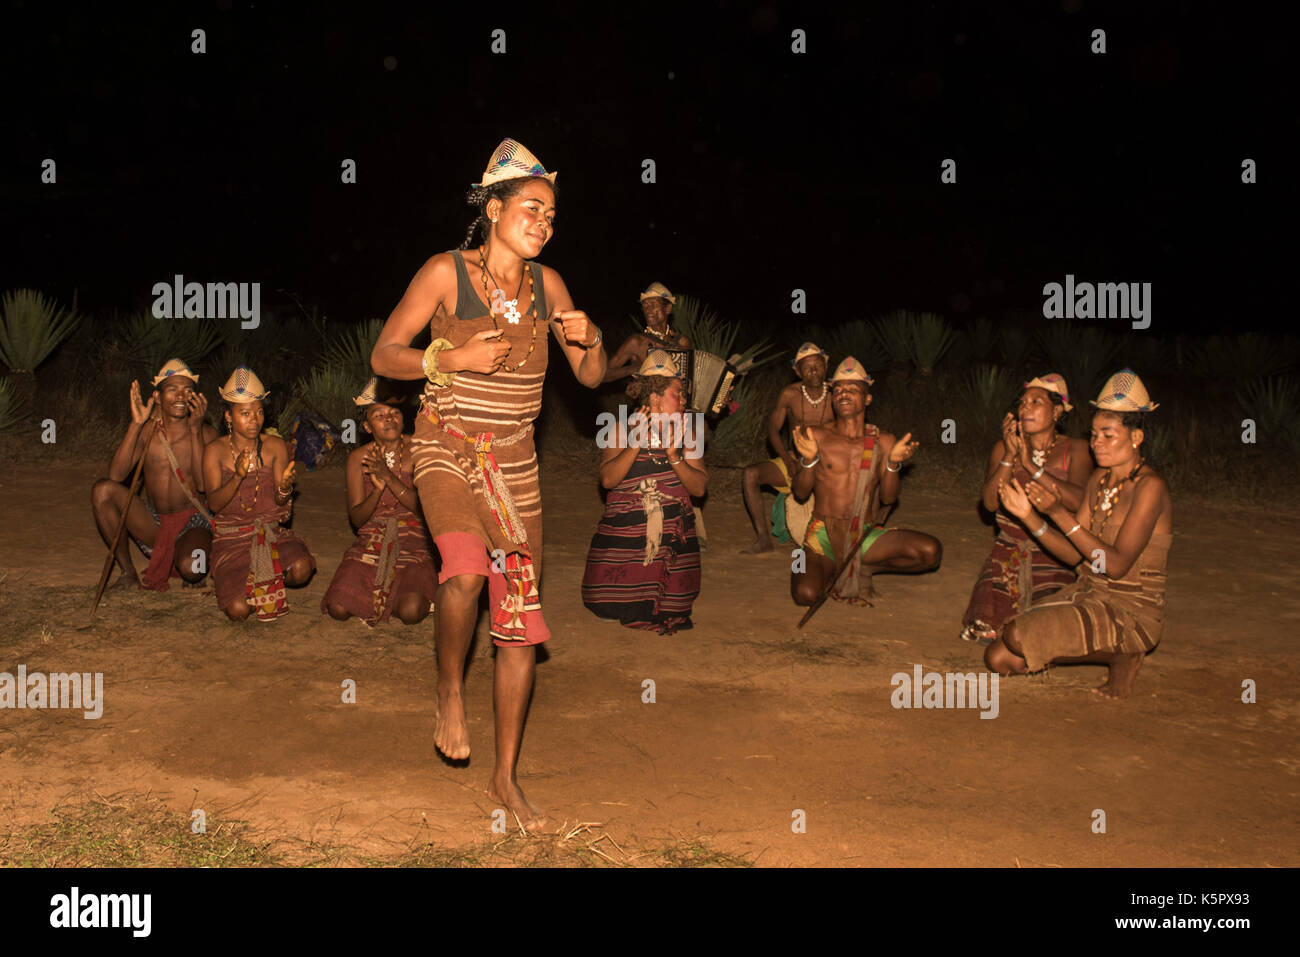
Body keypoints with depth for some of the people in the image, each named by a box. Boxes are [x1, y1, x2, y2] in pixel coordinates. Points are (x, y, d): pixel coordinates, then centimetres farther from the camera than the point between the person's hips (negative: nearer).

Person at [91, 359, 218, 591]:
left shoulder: (206, 434, -7)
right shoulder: (146, 430, -4)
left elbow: (203, 485, -21)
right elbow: (115, 476, -17)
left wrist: (195, 429, -25)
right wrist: (135, 424, -23)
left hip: (192, 522, -3)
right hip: (153, 524, 3)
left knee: (191, 570, -35)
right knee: (102, 489, -20)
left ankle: (183, 563, 8)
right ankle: (127, 571, -6)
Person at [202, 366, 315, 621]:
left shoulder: (275, 446, -1)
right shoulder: (215, 452, -5)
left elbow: (280, 502, -5)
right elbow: (214, 504, -14)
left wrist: (285, 487, -30)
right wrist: (237, 477, -32)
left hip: (271, 531, 1)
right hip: (231, 536, -1)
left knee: (301, 569, -31)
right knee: (238, 610, -21)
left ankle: (266, 580, 6)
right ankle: (233, 581, 17)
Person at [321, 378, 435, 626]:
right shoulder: (358, 458, 1)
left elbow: (422, 506, -12)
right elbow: (356, 518, -2)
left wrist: (389, 478, -24)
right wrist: (377, 490, -22)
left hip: (412, 543, -2)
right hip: (370, 543, 2)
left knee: (410, 612, -27)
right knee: (338, 609, -19)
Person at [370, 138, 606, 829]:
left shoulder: (547, 284, 5)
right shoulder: (445, 272, -7)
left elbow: (591, 378, 11)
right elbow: (383, 355, -4)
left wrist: (588, 340, -11)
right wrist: (453, 358, -19)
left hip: (515, 461, 4)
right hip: (449, 451, -4)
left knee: (521, 618, 3)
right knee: (467, 567, -33)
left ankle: (506, 777, 16)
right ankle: (449, 690, -2)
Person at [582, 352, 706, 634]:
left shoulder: (685, 430, 4)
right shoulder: (623, 428, -2)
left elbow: (700, 487, -1)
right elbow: (608, 480, -15)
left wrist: (674, 456, -15)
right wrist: (636, 443, -21)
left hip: (673, 532, 1)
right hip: (624, 530, -1)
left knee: (673, 609, -8)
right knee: (608, 606, -9)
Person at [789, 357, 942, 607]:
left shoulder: (883, 441, 5)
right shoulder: (817, 436, 0)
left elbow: (888, 498, -2)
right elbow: (800, 492, -5)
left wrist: (893, 463, -19)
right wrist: (809, 459, -22)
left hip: (866, 535, 2)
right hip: (824, 533, -2)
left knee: (931, 551, -22)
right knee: (806, 594, -30)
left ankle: (863, 567, 1)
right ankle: (825, 569, 8)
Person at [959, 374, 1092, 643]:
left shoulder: (1075, 450, -3)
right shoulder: (1003, 447, 4)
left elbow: (1079, 500, -22)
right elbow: (990, 502, -9)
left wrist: (1031, 465, -24)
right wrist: (1010, 456, -19)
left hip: (1054, 558, -2)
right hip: (1008, 555, 2)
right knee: (987, 634, -12)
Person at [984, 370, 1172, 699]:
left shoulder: (1149, 486, -16)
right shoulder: (1099, 479, 8)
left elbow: (1117, 564, -24)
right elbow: (1073, 554, 6)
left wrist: (1059, 513, -26)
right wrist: (1029, 515, -8)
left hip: (1130, 611, -8)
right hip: (1086, 595, 8)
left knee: (1017, 636, -27)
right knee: (998, 659, -3)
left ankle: (1121, 656, -5)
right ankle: (1106, 648, 9)